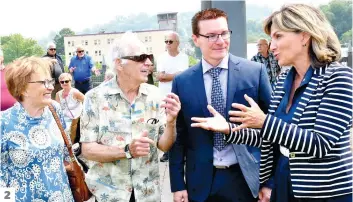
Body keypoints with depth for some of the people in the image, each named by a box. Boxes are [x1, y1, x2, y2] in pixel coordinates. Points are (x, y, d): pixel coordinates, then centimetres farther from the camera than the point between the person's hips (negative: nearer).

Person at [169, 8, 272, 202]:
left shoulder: (255, 71, -5)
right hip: (201, 182, 1)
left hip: (247, 179, -1)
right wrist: (177, 184, 2)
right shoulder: (182, 82, -1)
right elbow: (178, 136, 3)